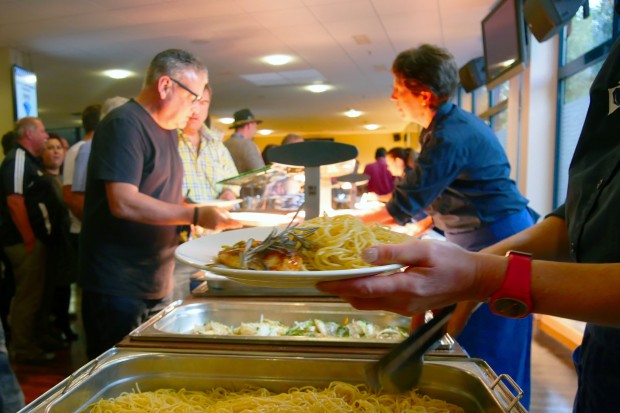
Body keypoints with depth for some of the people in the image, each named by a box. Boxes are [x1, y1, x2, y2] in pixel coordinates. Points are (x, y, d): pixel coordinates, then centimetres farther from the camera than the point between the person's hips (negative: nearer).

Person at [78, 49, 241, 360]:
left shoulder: (168, 130, 14)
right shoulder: (124, 124, -15)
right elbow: (123, 203, -25)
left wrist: (211, 213, 4)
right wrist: (196, 216, -26)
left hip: (157, 284, 9)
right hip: (117, 286, -9)